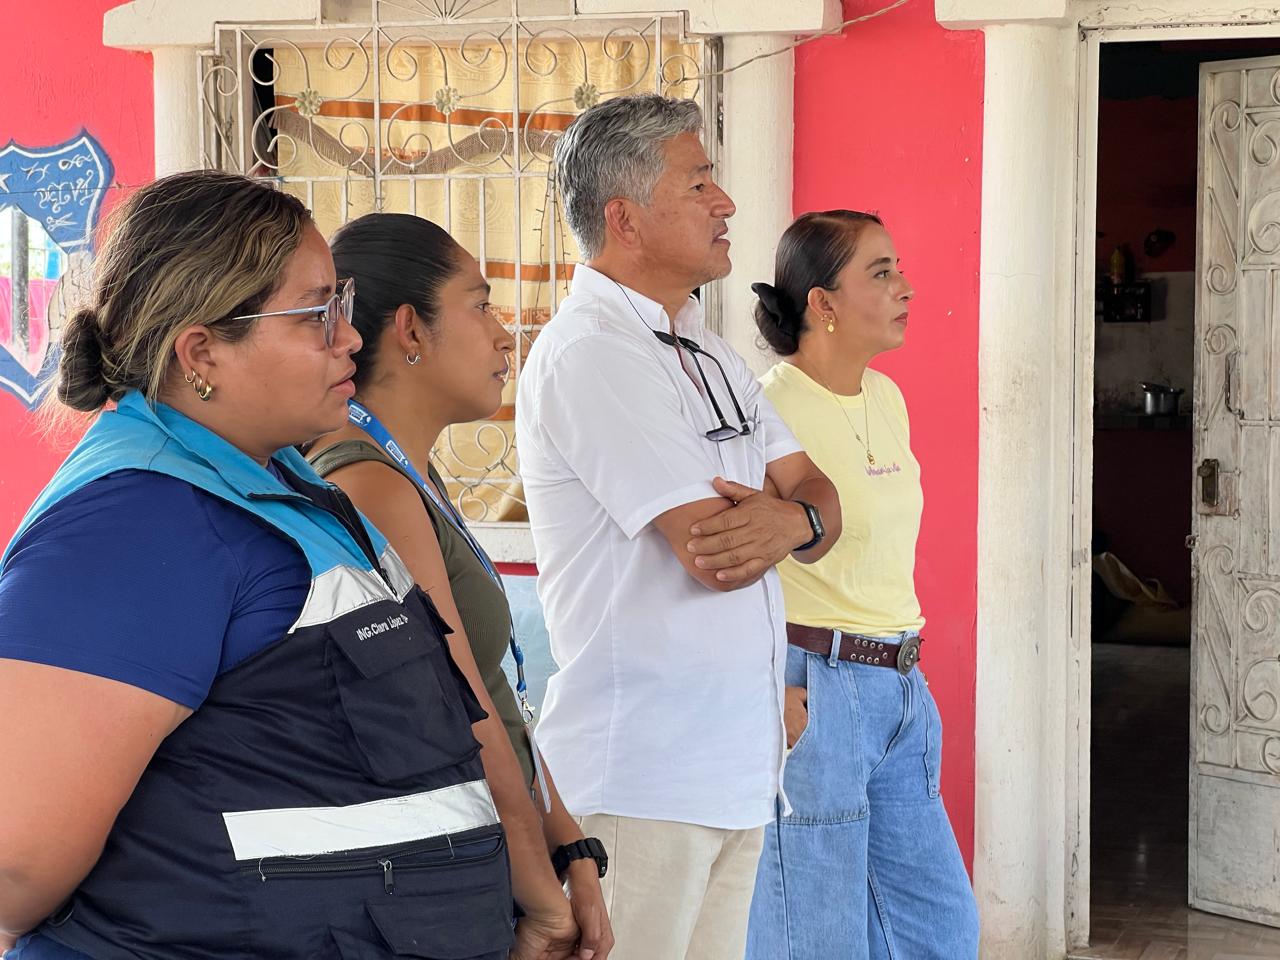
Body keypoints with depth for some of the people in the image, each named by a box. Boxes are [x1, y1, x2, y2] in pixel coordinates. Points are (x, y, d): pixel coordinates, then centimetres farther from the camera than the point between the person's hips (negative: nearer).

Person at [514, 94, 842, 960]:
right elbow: (711, 550, -20)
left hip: (733, 760, 9)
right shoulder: (589, 353, -14)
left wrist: (789, 521, -12)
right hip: (641, 777, -9)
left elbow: (821, 503, 12)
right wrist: (790, 512, 1)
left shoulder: (709, 355, 17)